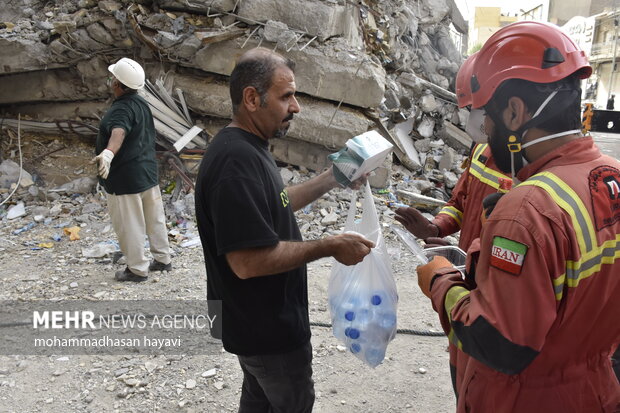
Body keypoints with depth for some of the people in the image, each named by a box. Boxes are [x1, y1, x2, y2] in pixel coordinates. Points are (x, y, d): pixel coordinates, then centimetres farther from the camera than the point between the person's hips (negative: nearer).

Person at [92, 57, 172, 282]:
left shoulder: (122, 109, -21)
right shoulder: (140, 102, 10)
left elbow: (119, 132, -43)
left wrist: (108, 152, -61)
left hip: (125, 177, -10)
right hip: (148, 171, 10)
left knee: (129, 225, 3)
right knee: (155, 218, 17)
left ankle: (137, 269, 14)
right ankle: (162, 259, 30)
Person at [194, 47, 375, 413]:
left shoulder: (249, 147, 5)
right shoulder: (236, 160, -29)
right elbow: (248, 261, -32)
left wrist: (330, 180, 9)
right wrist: (329, 247, -24)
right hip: (269, 328, -10)